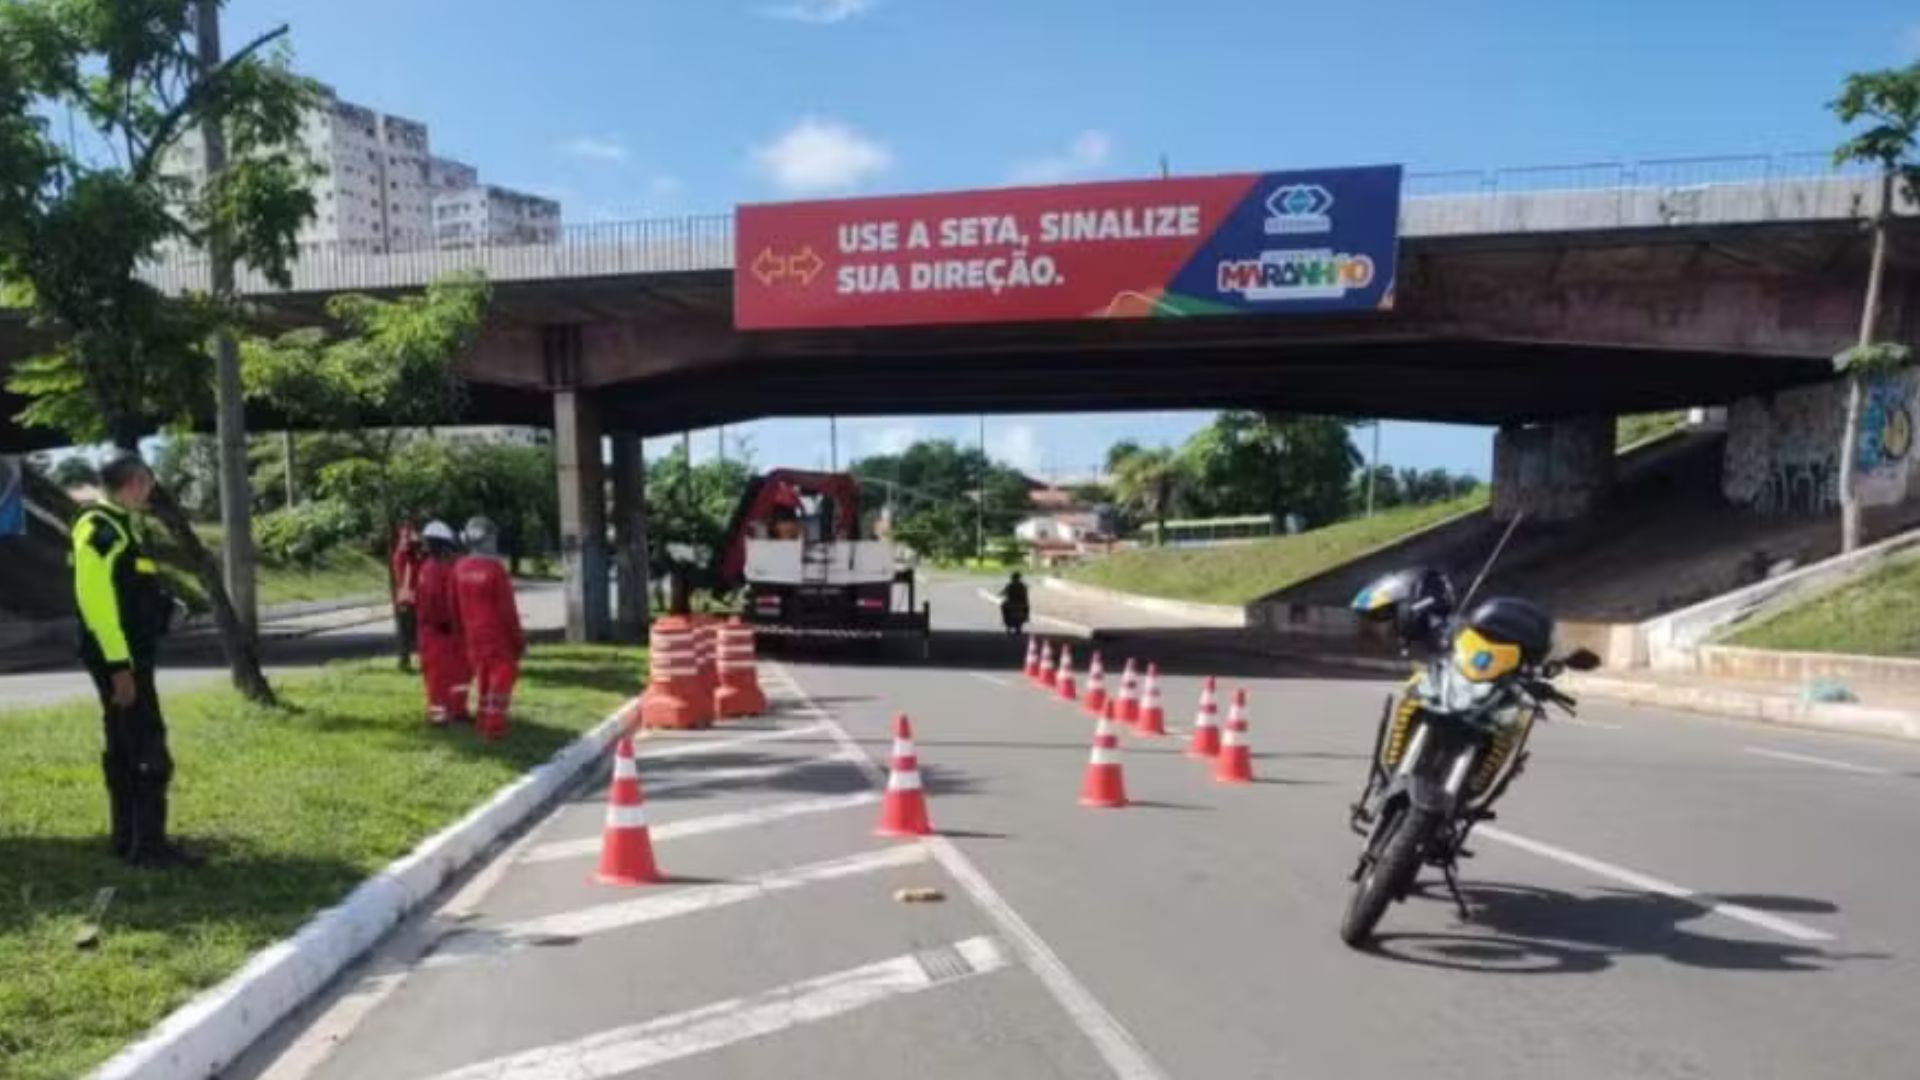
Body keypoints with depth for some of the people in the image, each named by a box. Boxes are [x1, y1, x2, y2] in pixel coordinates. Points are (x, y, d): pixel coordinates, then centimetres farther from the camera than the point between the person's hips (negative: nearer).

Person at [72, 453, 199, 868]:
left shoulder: (116, 525, 17)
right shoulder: (99, 527, -14)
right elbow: (96, 599, -22)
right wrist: (119, 665, -24)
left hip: (128, 655, 11)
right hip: (118, 658, -11)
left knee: (124, 749, 14)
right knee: (150, 751, -9)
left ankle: (128, 840, 21)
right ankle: (149, 845, -6)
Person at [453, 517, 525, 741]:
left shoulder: (460, 568, 0)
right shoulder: (495, 568, -18)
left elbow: (456, 605, 8)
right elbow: (507, 609, -15)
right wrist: (520, 639, -7)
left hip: (473, 634, 6)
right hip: (498, 633, -6)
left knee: (483, 676, 17)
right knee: (502, 676, 2)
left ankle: (485, 723, 23)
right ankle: (494, 727, -1)